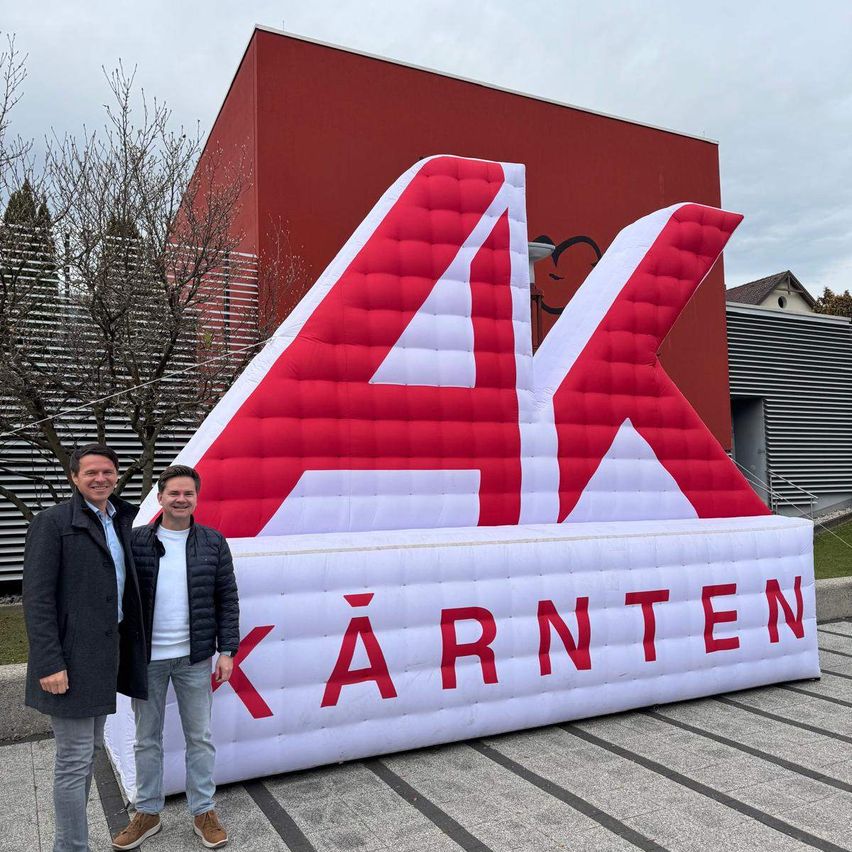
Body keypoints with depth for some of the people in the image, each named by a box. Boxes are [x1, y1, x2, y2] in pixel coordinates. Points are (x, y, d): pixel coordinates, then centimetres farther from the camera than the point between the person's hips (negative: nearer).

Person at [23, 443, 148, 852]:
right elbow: (37, 598, -14)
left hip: (105, 654, 7)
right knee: (74, 760, 1)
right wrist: (49, 663, -19)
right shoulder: (52, 522, -10)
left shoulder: (121, 522, 10)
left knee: (89, 750, 18)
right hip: (71, 658, -7)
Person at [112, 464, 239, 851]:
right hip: (146, 658, 0)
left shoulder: (213, 542, 0)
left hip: (194, 658, 0)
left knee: (200, 737, 10)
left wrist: (227, 650, -3)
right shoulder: (135, 541, -2)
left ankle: (203, 812, 24)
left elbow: (227, 599, 1)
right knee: (146, 738, 14)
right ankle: (147, 813, 30)